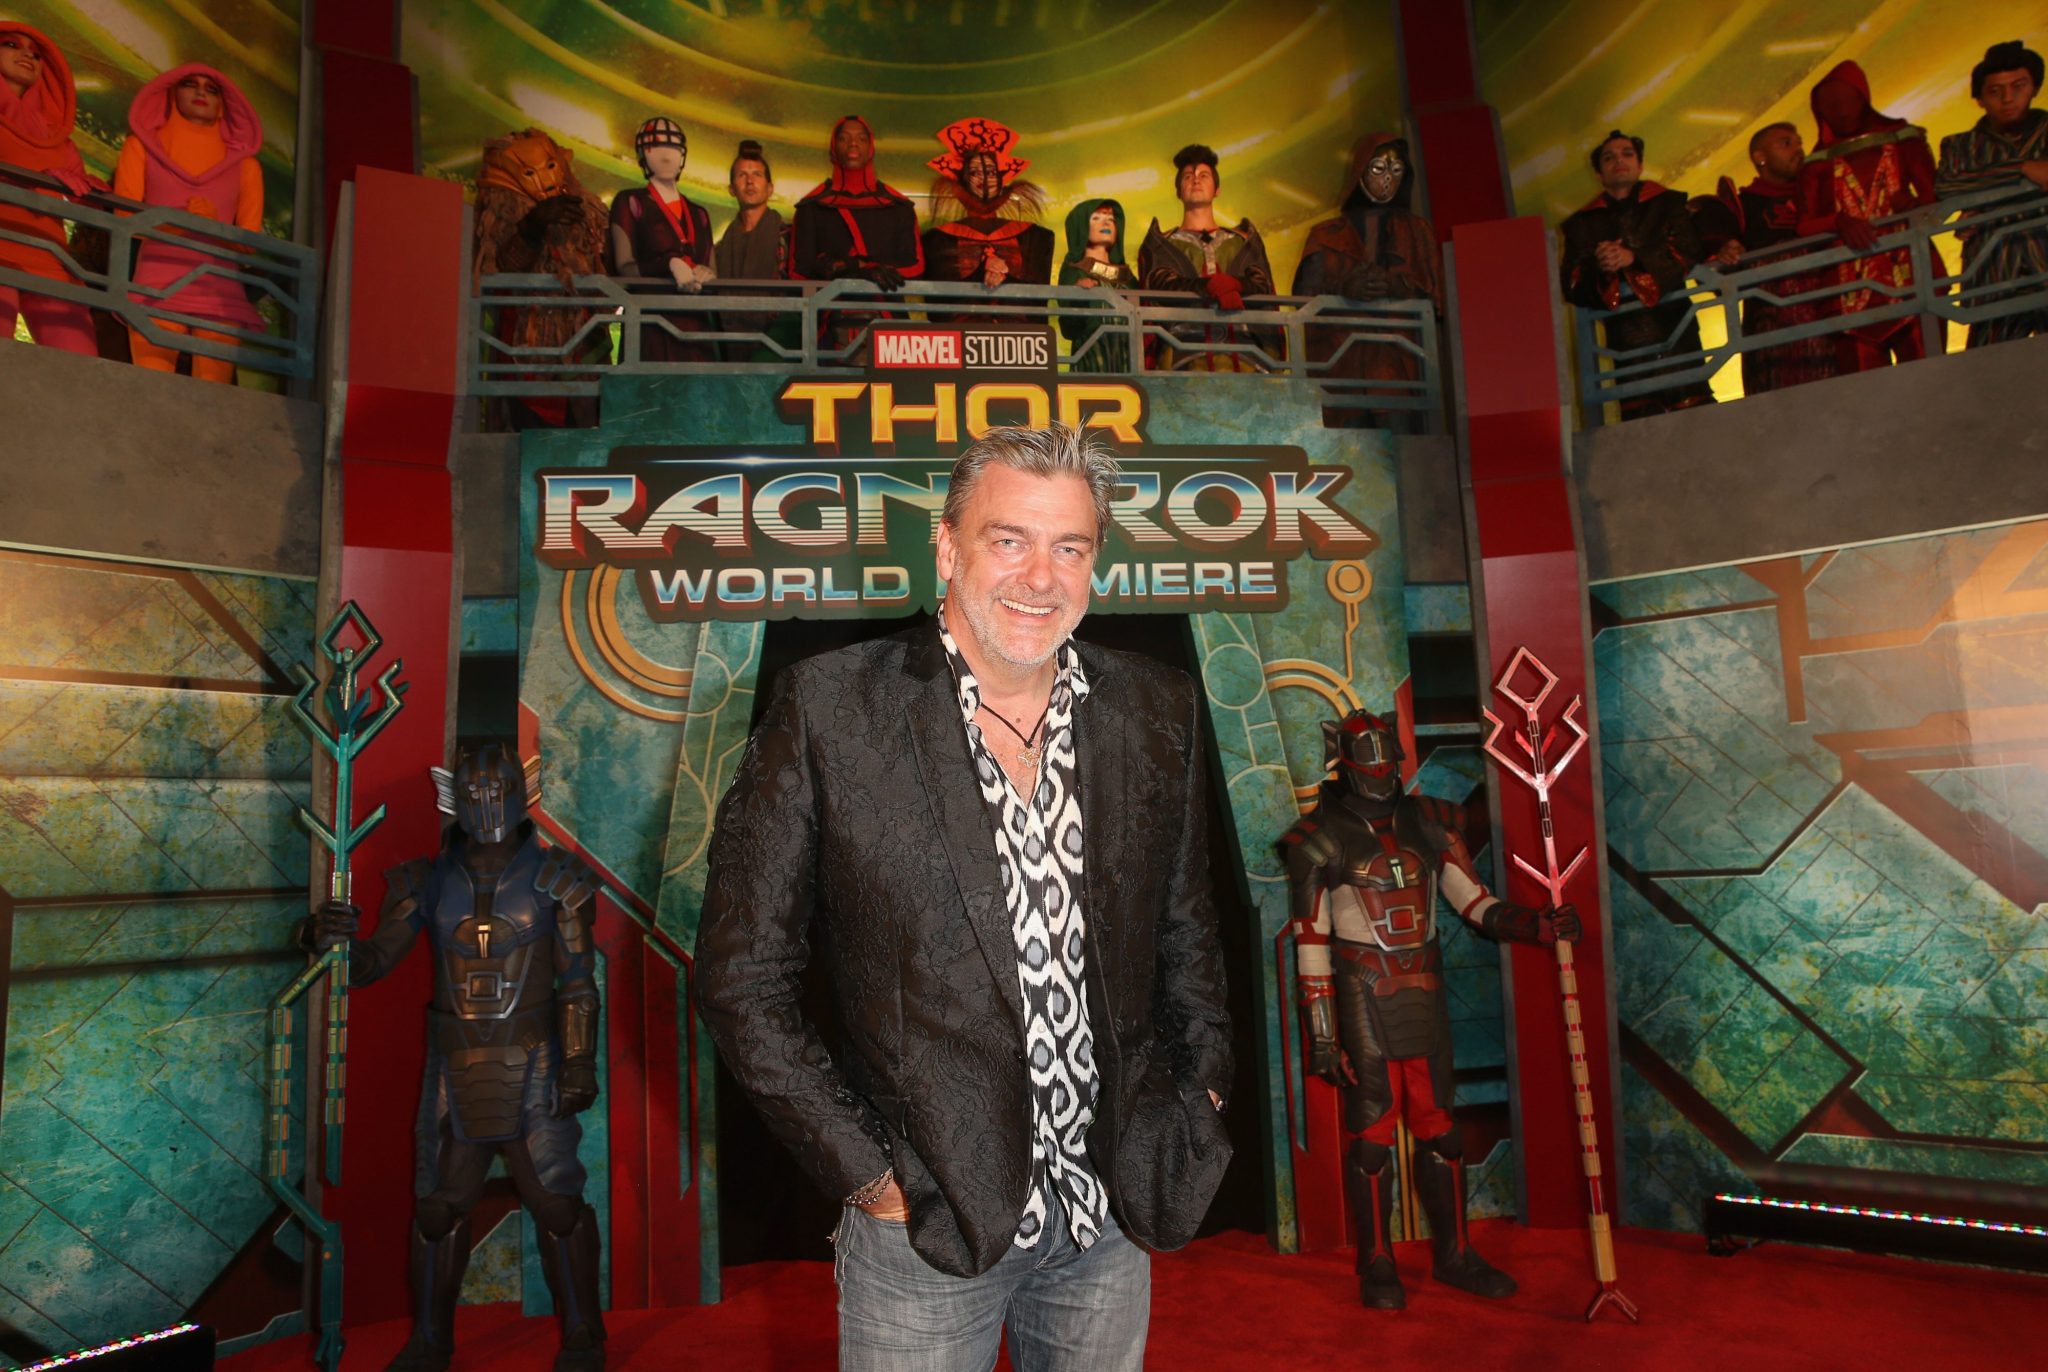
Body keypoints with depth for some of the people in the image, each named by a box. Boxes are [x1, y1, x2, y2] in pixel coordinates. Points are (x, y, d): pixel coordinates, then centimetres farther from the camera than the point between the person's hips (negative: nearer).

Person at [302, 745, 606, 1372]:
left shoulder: (554, 879, -6)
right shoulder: (428, 881, 1)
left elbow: (578, 983, -5)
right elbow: (372, 961, -1)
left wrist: (580, 1064, -9)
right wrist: (329, 939, -23)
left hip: (530, 1064, -3)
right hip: (453, 1065, 3)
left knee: (556, 1202, 2)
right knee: (438, 1204, 12)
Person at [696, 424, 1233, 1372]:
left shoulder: (1158, 711, 0)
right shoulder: (828, 711, -12)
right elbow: (742, 975, -9)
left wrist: (1198, 1094, 4)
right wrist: (866, 1171, -10)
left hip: (1112, 1210, 4)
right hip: (924, 1223, -3)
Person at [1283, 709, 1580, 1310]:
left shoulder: (1428, 822, 7)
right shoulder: (1320, 838, -6)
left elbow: (1478, 905, 4)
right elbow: (1311, 945, -7)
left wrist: (1542, 924, -13)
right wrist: (1322, 1035, -10)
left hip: (1426, 997, 4)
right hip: (1363, 1004, -4)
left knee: (1439, 1129, 11)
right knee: (1372, 1136, 3)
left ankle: (1454, 1255, 27)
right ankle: (1377, 1266, 18)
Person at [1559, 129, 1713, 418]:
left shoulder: (1667, 203, 16)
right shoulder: (1582, 222, 16)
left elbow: (1687, 250, -1)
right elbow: (1571, 283, 4)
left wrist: (1634, 258, -17)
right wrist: (1598, 268, -19)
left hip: (1674, 326, 0)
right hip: (1626, 337, 0)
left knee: (1694, 411, -10)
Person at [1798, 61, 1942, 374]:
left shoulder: (1903, 139, 16)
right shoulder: (1817, 164, 15)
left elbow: (1936, 194, 10)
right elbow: (1804, 226, 4)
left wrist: (1915, 205, -13)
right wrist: (1838, 222, -17)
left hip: (1911, 270, 1)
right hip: (1852, 286, 0)